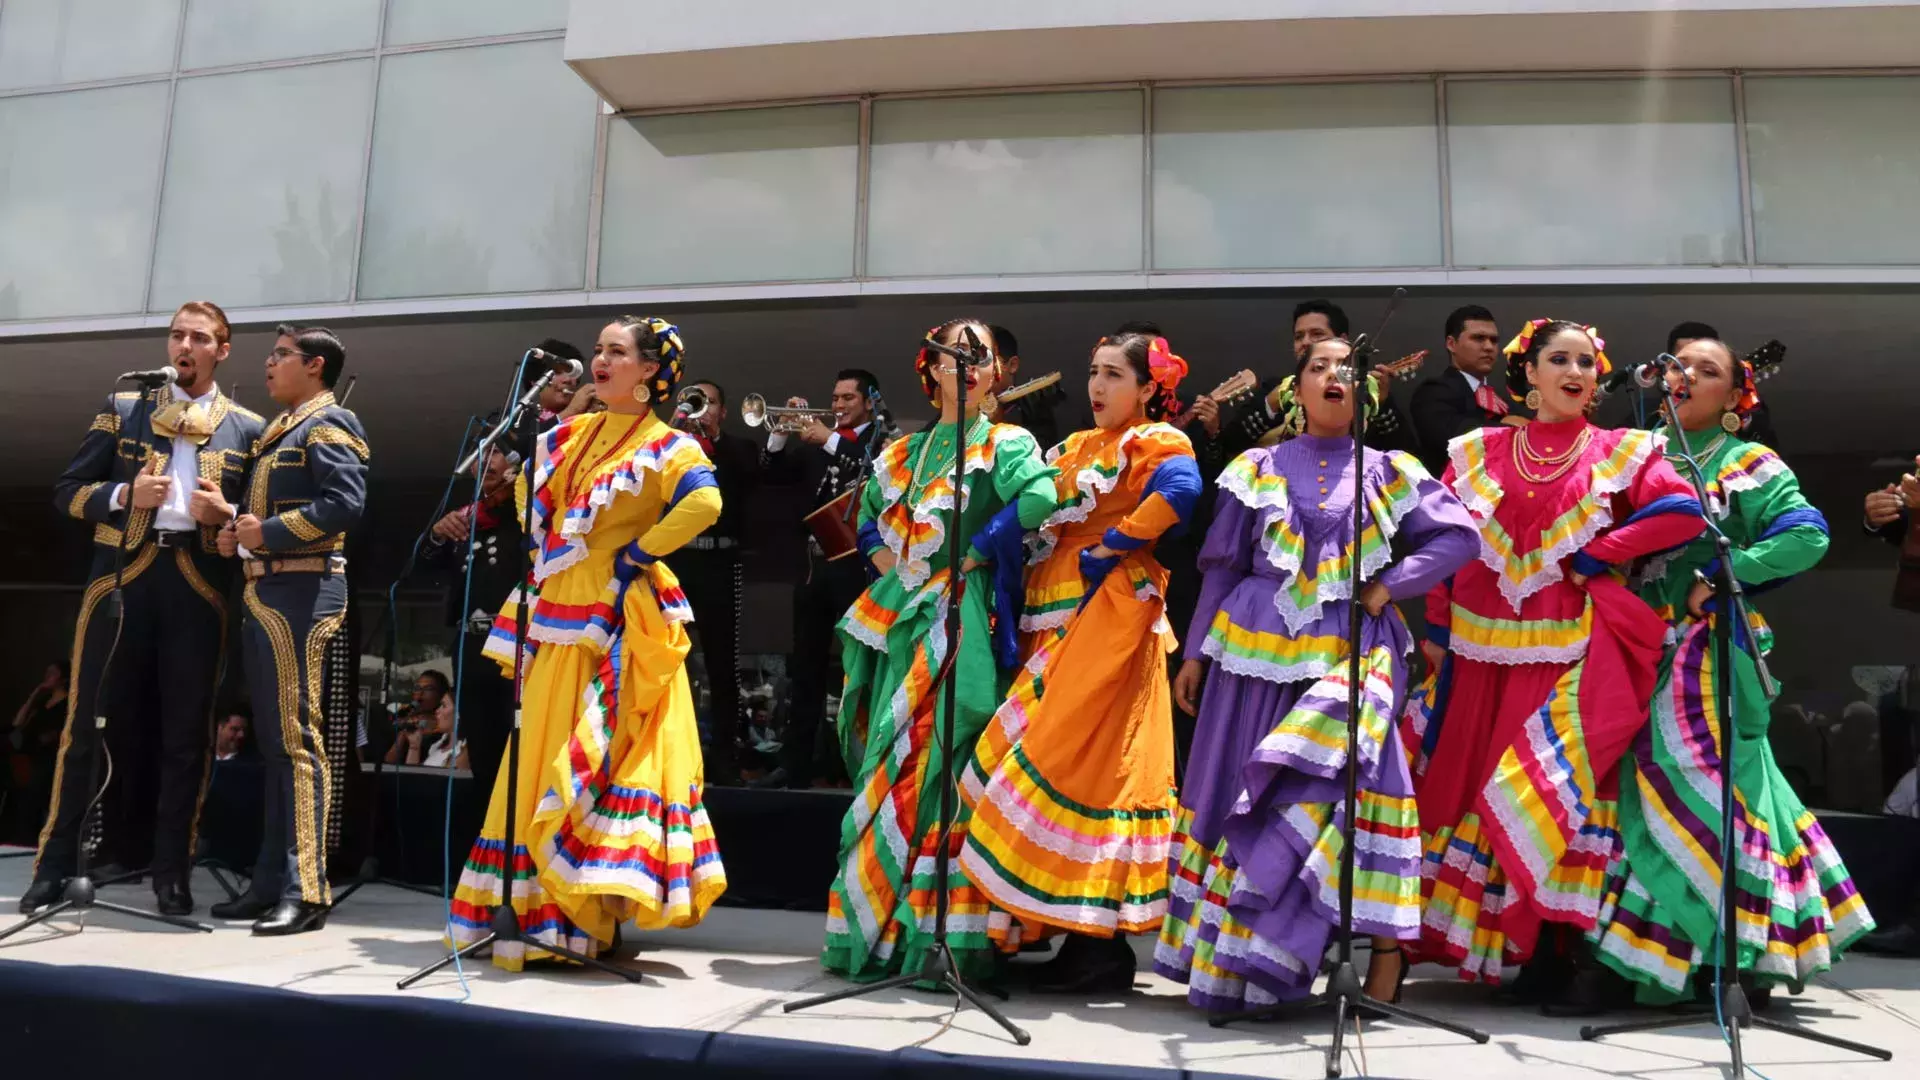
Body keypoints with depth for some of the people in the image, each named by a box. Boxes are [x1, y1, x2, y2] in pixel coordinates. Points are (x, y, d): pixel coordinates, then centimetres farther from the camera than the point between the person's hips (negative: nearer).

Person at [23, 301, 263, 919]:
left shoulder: (247, 429, 11)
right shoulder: (122, 409, 13)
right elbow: (68, 491, 11)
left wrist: (225, 514, -10)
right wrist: (124, 494, -7)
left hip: (198, 586, 0)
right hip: (122, 577, 1)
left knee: (186, 735, 2)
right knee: (91, 725, 1)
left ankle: (171, 874, 9)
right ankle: (55, 866, 10)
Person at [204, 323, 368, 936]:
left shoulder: (329, 424, -6)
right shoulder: (284, 429, 23)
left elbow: (346, 503, -21)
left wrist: (268, 533, -17)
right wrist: (239, 530, 7)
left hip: (300, 592, -10)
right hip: (266, 592, 10)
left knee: (297, 738, -11)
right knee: (274, 741, 11)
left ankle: (306, 892, -10)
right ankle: (272, 882, 17)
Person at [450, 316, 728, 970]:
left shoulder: (667, 446, -7)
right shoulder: (568, 436, 14)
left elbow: (704, 503, -25)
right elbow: (529, 486, 30)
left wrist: (640, 552, -17)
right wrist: (542, 544, 15)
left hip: (618, 615, -7)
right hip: (555, 611, 7)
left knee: (601, 754, -7)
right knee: (541, 752, 10)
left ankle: (590, 905, 1)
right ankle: (543, 905, 22)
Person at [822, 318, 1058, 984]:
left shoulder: (1007, 444, 3)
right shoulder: (902, 452, 19)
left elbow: (1040, 497, -17)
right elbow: (870, 522, 24)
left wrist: (971, 554, -15)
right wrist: (892, 568, 5)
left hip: (963, 615, -5)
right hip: (901, 616, 6)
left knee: (936, 762, -10)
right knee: (893, 763, 6)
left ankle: (936, 934, -5)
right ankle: (877, 922, 14)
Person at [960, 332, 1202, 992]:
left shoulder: (1156, 440, -2)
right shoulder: (1075, 447, 21)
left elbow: (1180, 490, -23)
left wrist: (1110, 546, -17)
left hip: (1110, 609, -8)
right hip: (1057, 614, 9)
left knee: (1083, 758, -12)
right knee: (1044, 755, 7)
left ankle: (1102, 943, -4)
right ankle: (1085, 934, 15)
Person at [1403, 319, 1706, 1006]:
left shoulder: (1620, 453, 5)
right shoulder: (1479, 452, 9)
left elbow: (1684, 512, -8)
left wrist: (1598, 554, -9)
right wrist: (1435, 627, 2)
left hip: (1571, 652, -2)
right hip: (1481, 649, 2)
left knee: (1551, 793, -6)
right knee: (1462, 783, 5)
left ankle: (1545, 943, 4)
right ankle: (1462, 936, 17)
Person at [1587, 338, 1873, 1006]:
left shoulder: (1748, 465, 2)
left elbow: (1808, 536, -9)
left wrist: (1721, 575, -13)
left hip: (1709, 655, -4)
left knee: (1705, 789, -6)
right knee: (1640, 788, 4)